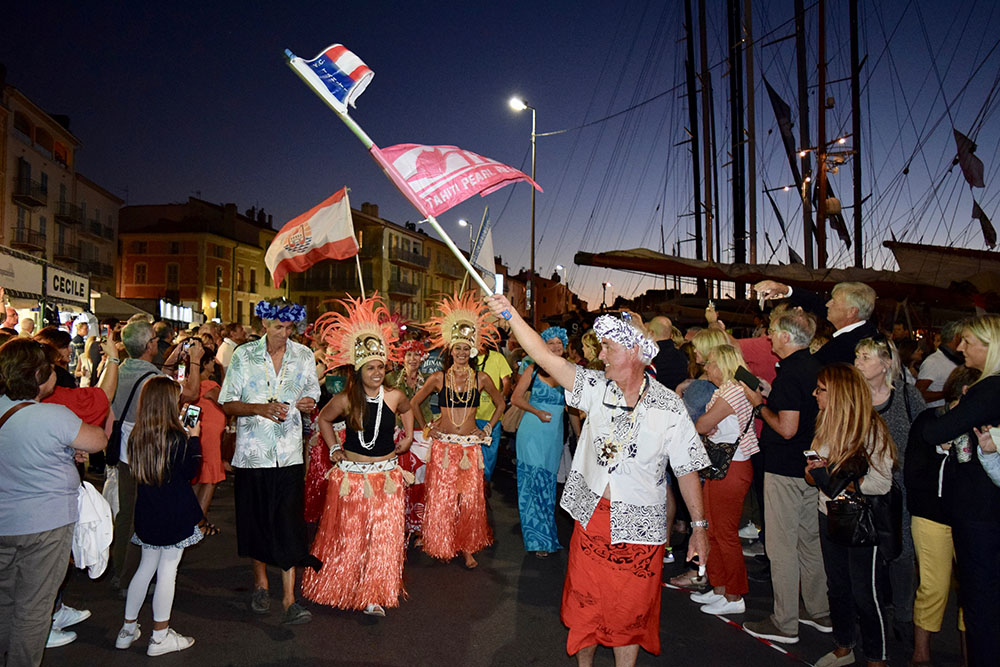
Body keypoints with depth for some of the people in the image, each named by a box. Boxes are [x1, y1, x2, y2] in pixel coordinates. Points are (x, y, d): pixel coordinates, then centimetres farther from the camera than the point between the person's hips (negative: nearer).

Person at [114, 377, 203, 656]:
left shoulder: (136, 436, -1)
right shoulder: (178, 438, -18)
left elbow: (134, 470, 11)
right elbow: (190, 471, -9)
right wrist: (194, 439, -3)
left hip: (147, 514, 6)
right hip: (175, 515, -6)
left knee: (146, 567, 19)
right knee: (168, 570, 3)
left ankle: (128, 629, 28)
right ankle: (160, 636, 13)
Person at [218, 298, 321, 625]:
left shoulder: (304, 355, 4)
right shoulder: (244, 355, 0)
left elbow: (312, 394, 15)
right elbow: (227, 404, 1)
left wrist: (306, 403, -9)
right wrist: (259, 408, -17)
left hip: (289, 454, 0)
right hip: (252, 453, 0)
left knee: (289, 526, -5)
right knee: (256, 522, 12)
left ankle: (289, 600, 1)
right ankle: (260, 583, 35)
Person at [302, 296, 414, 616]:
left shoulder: (394, 396, -6)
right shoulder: (345, 400, -9)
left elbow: (407, 410, 19)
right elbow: (323, 419, 10)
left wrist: (408, 435, 13)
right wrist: (334, 449, 6)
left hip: (386, 476, 1)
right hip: (350, 476, -1)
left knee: (384, 536, 2)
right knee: (347, 535, 9)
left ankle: (373, 595, 15)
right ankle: (342, 588, 31)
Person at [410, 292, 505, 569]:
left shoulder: (481, 378, 2)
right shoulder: (439, 378, 1)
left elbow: (500, 404, 16)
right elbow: (413, 403, 12)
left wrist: (488, 428, 9)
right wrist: (426, 428, 6)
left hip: (470, 446, 0)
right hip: (443, 445, 0)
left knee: (470, 499, 1)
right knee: (441, 497, 2)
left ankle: (467, 548, 15)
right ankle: (442, 545, 20)